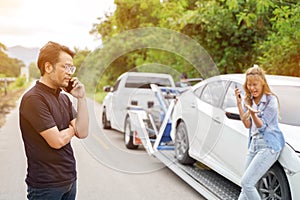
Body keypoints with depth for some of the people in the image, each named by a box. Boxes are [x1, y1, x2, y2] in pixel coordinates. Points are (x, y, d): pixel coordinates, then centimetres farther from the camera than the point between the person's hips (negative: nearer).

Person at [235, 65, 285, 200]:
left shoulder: (271, 100, -9)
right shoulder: (248, 100, 11)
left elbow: (262, 126, -11)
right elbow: (248, 125, 1)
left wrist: (253, 113, -31)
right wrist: (239, 103, -6)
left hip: (269, 145, -7)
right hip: (254, 143, 7)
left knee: (246, 183, -14)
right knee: (247, 184, 9)